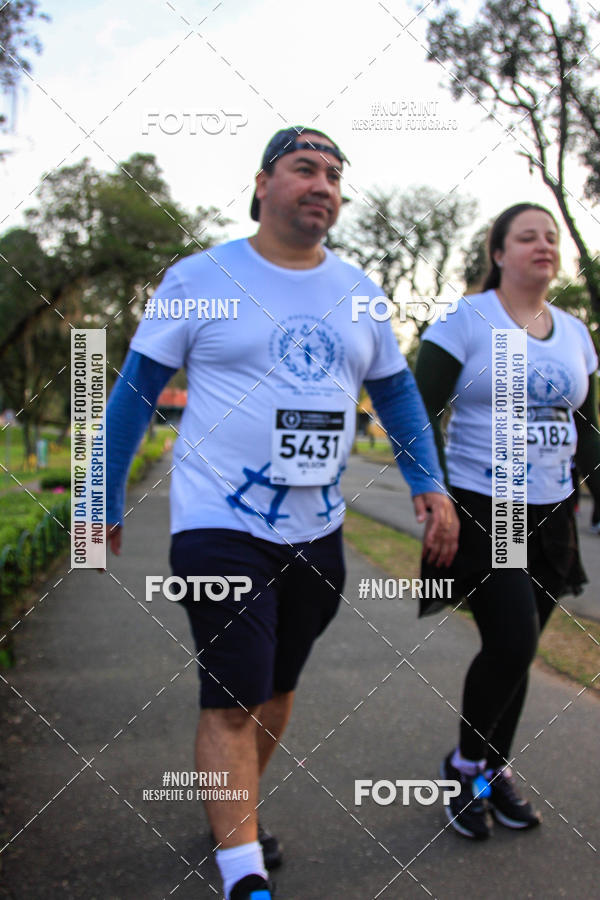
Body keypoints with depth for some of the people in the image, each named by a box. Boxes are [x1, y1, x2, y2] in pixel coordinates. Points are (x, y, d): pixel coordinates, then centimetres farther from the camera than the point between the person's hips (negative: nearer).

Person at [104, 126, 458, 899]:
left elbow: (397, 390, 16)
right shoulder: (200, 278, -5)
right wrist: (105, 500, 1)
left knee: (277, 689, 17)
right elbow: (135, 390, 0)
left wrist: (430, 483, 4)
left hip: (316, 532, 5)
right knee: (232, 702, -7)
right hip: (221, 527, -5)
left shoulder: (356, 290, 8)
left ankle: (237, 814, 38)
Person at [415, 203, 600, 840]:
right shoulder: (465, 320, -6)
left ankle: (495, 771, 29)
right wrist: (436, 499, -18)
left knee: (516, 648, 10)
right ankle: (465, 765, 13)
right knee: (512, 643, -13)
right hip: (481, 508, -6)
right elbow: (420, 415, -10)